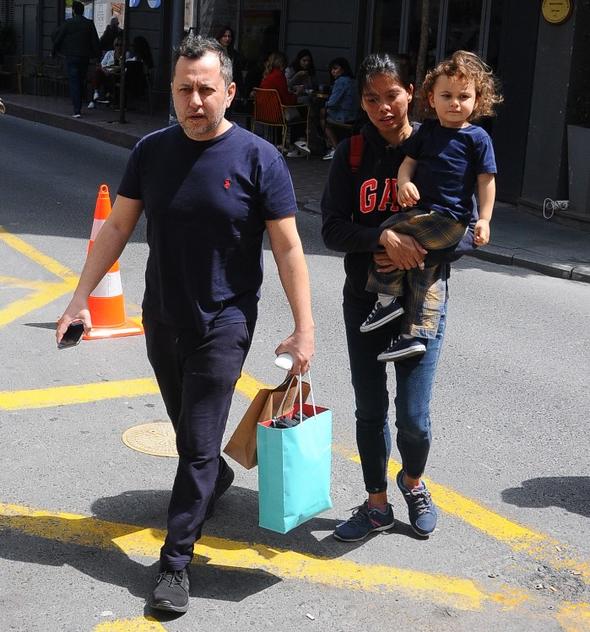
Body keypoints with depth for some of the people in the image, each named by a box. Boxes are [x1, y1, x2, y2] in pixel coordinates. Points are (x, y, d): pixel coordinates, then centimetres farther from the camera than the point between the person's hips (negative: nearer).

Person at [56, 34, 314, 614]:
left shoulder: (258, 159, -12)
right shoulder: (151, 151, -1)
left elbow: (288, 248, -10)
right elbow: (117, 227, 4)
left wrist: (304, 328, -13)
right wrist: (80, 298, 0)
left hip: (223, 323, -4)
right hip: (161, 318, 4)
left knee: (199, 444, -2)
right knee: (187, 428, 20)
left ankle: (176, 560, 8)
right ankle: (216, 479, 51)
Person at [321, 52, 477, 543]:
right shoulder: (352, 154, -1)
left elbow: (469, 233, -6)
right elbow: (333, 229, -7)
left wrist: (418, 257, -21)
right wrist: (384, 237, -24)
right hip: (364, 300, 2)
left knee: (414, 416, -3)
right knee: (370, 411, 11)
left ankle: (413, 482, 31)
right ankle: (377, 505, 31)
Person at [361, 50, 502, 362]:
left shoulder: (477, 137, -5)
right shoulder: (427, 130, 10)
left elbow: (486, 180, -4)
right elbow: (409, 161, 10)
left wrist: (484, 219, -9)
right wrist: (404, 182, -12)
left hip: (449, 218, -6)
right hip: (424, 213, 6)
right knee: (426, 275, 12)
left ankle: (389, 298, -4)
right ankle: (416, 335, 21)